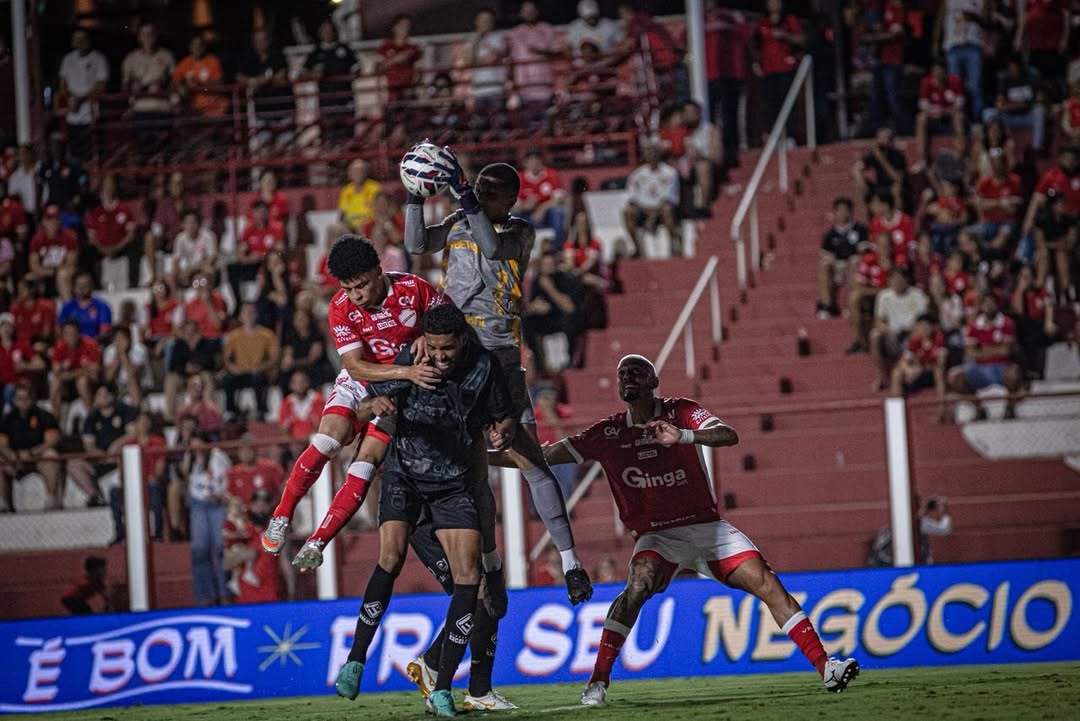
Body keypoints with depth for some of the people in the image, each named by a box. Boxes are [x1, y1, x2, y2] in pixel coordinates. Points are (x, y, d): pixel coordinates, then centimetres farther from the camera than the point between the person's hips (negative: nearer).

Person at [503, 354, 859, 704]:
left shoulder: (681, 411, -1)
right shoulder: (608, 433, 4)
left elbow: (729, 435, -17)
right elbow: (547, 455, 4)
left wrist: (685, 436, -36)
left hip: (708, 527, 1)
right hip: (657, 534, -1)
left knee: (767, 584, -12)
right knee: (639, 585, -31)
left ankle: (825, 667, -9)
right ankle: (598, 682, -28)